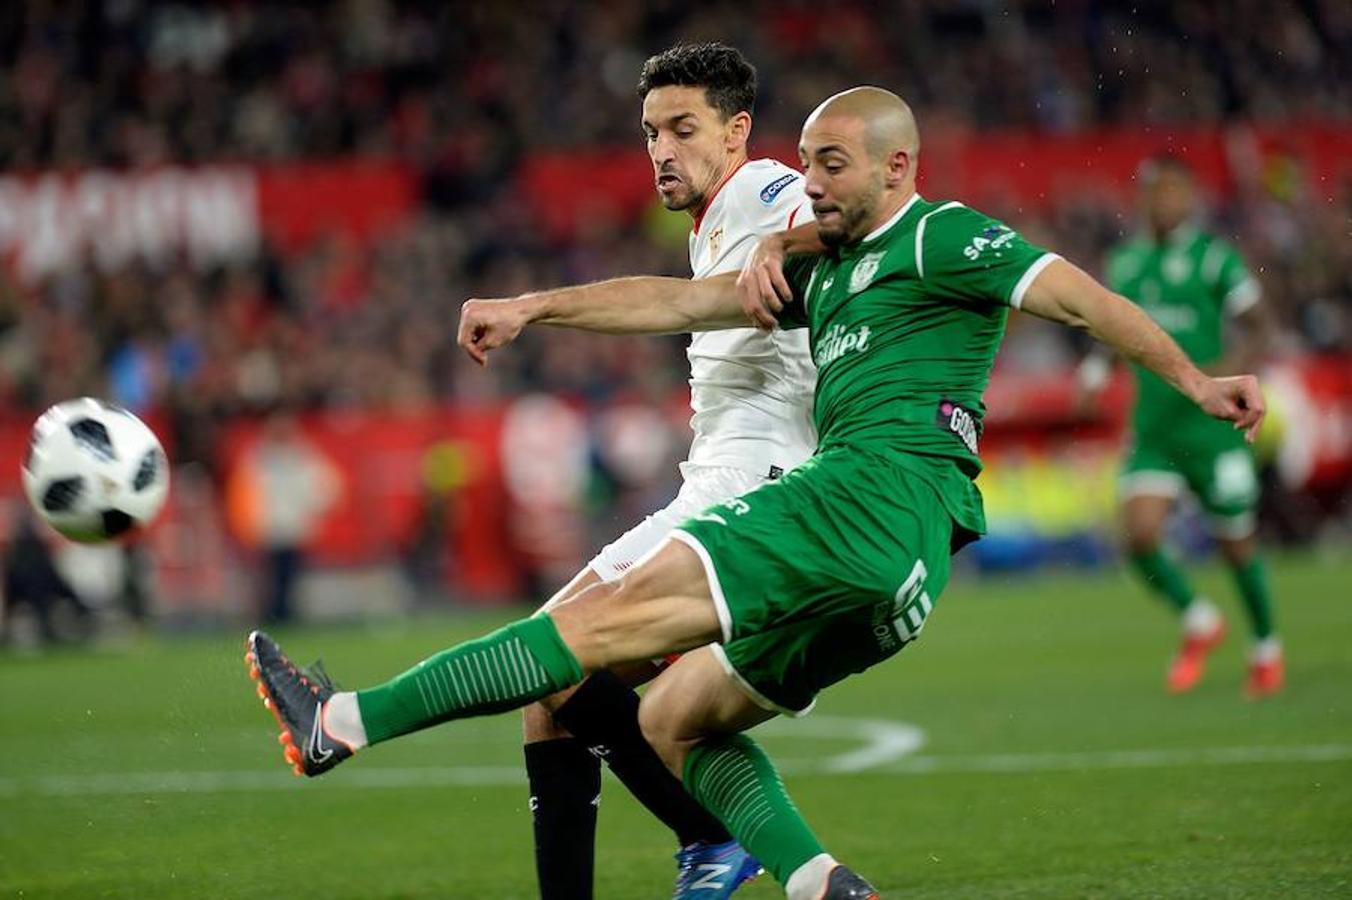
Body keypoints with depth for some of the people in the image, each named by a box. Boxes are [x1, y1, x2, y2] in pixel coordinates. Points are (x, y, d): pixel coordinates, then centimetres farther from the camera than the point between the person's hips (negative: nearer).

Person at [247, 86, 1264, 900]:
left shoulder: (939, 237, 4)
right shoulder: (826, 269, 30)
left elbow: (1082, 297, -3)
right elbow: (681, 301, 29)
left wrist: (1191, 378, -13)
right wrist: (534, 307, 24)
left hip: (879, 491, -10)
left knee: (620, 612, -15)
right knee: (675, 717, 11)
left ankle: (343, 722, -20)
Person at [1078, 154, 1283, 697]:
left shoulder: (1214, 256, -7)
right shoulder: (1126, 260, 8)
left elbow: (1259, 327, -5)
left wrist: (1229, 369, -22)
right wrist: (1099, 364, 3)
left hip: (1213, 424, -4)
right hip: (1152, 426, 4)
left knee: (1236, 544, 6)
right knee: (1139, 537, -12)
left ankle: (1266, 648, 29)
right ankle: (1199, 623, 14)